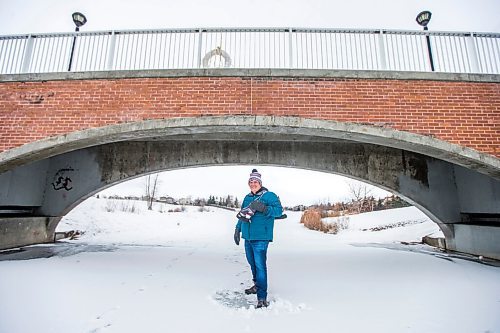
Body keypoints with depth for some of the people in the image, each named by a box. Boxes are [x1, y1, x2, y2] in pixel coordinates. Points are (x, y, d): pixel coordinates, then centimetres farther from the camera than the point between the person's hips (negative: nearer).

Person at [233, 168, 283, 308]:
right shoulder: (247, 198, 13)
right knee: (252, 263, 20)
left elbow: (279, 210, -18)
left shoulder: (269, 196, -8)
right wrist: (237, 229, 19)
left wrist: (264, 209, -31)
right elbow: (242, 215, 21)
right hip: (248, 237, 7)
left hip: (261, 237, -7)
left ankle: (262, 298, -1)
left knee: (260, 265, -9)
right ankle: (257, 285, 41)